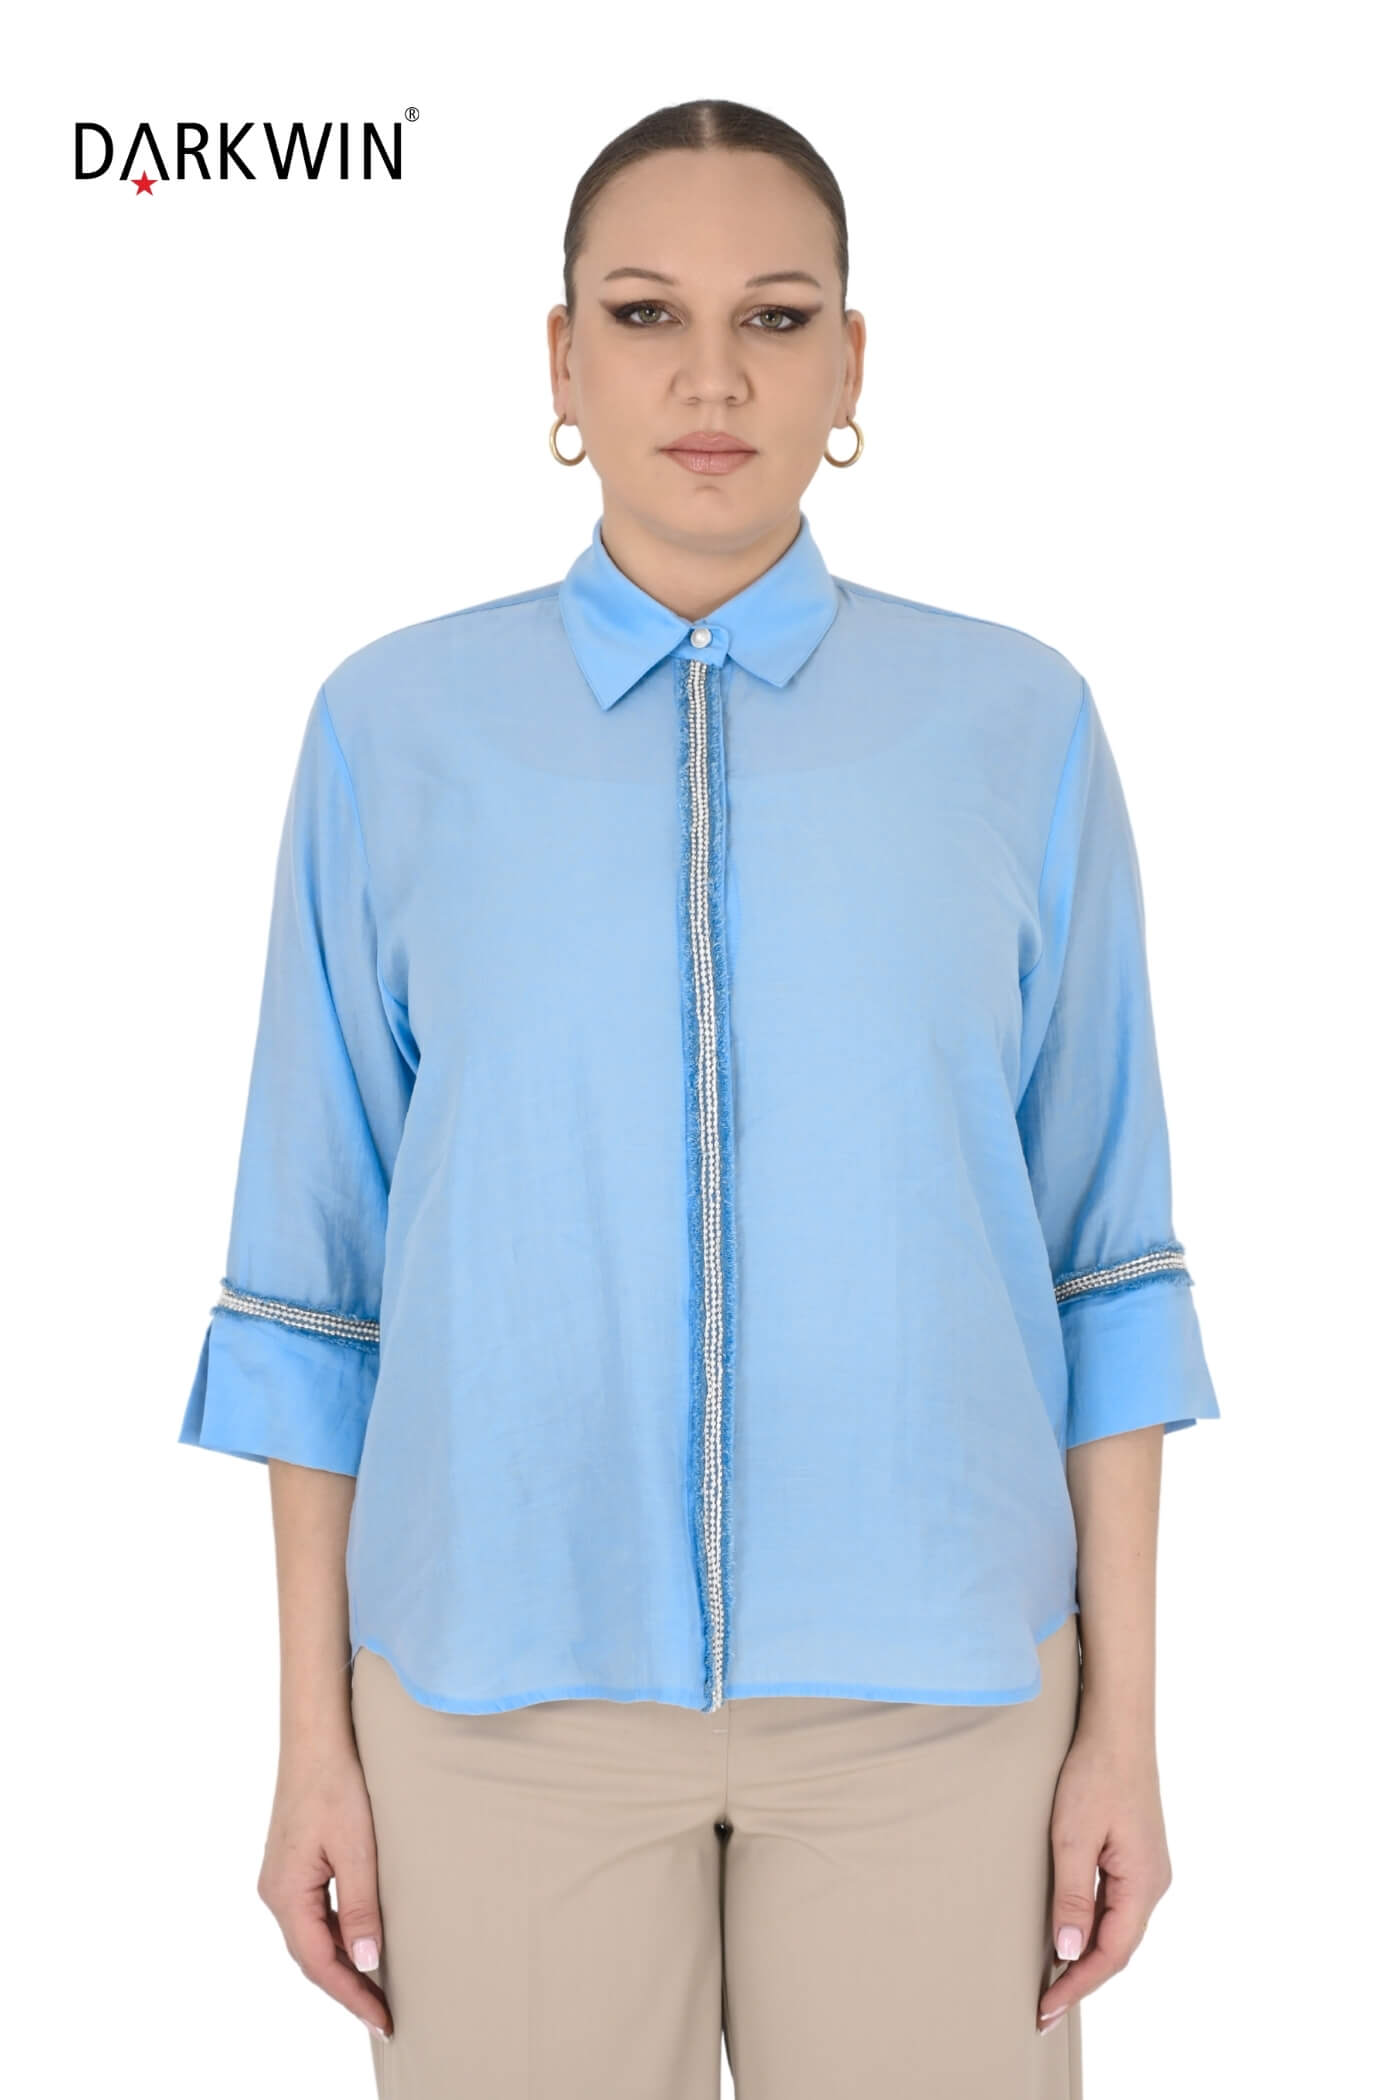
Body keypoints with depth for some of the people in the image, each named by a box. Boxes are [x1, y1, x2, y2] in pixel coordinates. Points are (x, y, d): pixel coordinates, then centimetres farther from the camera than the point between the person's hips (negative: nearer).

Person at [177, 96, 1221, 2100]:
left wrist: (1124, 1718, 0)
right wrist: (314, 1736, 2)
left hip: (928, 1683, 0)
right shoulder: (395, 726, 0)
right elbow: (316, 1265, 2)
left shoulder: (1015, 722, 0)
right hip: (506, 1681, 0)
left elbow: (1104, 1249, 2)